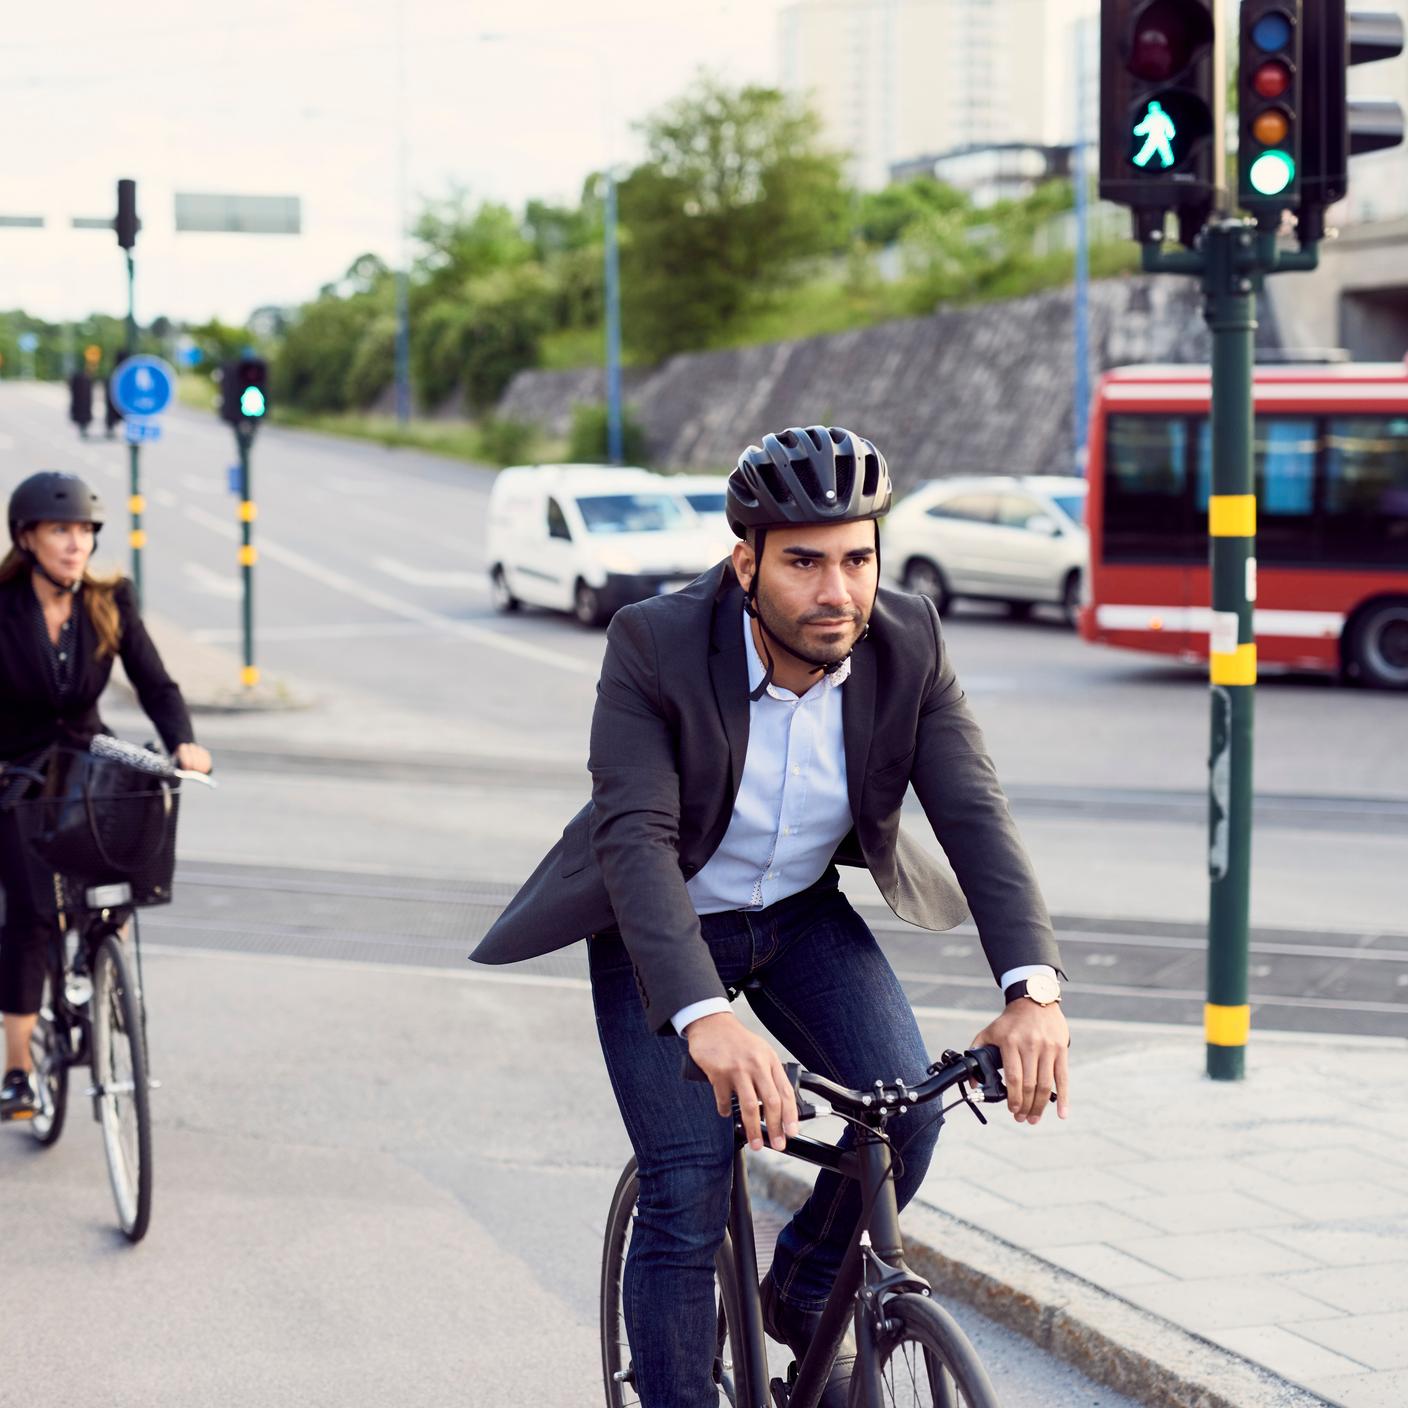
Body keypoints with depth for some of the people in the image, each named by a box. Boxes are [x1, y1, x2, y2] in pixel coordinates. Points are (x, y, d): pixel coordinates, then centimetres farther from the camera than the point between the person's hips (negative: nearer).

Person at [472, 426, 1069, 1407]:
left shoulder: (909, 647, -19)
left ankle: (804, 1299, 13)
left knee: (906, 1109, -16)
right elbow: (635, 839, -37)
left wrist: (1033, 987, -42)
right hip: (662, 930, -3)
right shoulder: (654, 647, -28)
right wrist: (705, 1018, -52)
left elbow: (974, 810, -25)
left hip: (804, 915, 3)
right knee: (688, 1197, -13)